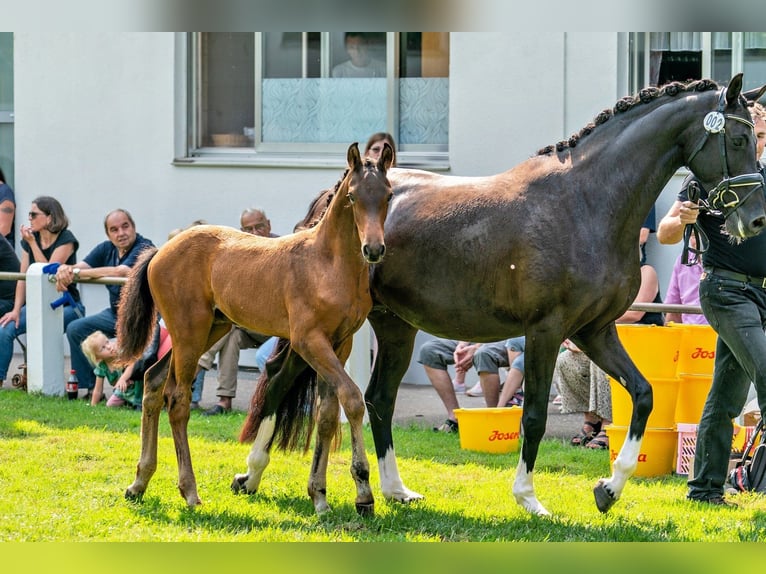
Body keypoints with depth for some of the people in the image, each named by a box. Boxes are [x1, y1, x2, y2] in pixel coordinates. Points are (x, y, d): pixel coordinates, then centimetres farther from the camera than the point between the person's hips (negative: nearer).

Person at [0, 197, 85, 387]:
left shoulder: (66, 240, -10)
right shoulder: (29, 239, 7)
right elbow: (23, 277, 2)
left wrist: (32, 243, -19)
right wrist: (16, 311, -9)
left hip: (65, 306, -6)